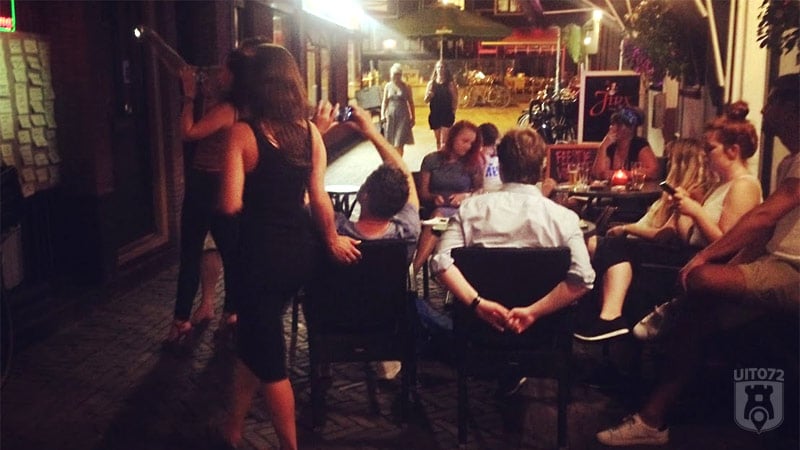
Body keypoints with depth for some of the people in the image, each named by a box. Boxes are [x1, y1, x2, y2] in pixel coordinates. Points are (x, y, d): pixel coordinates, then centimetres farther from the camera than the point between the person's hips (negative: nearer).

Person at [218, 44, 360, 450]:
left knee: (267, 356, 11)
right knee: (253, 339, 24)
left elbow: (230, 205, -20)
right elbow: (319, 199, -1)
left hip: (262, 253, -6)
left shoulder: (242, 133, -14)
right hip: (299, 250, 6)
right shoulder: (309, 131, -1)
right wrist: (332, 240, 15)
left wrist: (256, 197, 3)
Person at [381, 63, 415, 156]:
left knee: (399, 143, -12)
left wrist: (413, 117, 1)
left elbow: (411, 103, 3)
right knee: (391, 143, 8)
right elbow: (384, 102, 8)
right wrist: (382, 114, -5)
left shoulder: (406, 87, 0)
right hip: (390, 116, 3)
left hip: (403, 117, -3)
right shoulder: (388, 86, 6)